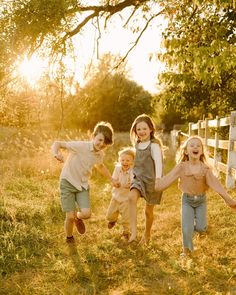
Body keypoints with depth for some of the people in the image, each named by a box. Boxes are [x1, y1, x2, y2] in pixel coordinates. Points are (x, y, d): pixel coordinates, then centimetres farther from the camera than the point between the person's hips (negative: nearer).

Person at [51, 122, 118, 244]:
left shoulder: (100, 154, -2)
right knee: (70, 216, -6)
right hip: (68, 182, -4)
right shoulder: (80, 146, -22)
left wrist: (112, 180, 24)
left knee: (86, 214, -13)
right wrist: (56, 153, -43)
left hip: (83, 185, 4)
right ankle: (69, 237, 26)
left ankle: (78, 218, 25)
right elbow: (57, 144, -21)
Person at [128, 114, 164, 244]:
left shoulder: (154, 145, -12)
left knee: (148, 210, 10)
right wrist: (133, 177, 21)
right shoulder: (137, 144, 8)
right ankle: (133, 231, -25)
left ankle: (147, 234, 35)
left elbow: (158, 163, -20)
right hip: (138, 178, 4)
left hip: (151, 180, -4)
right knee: (131, 197, -27)